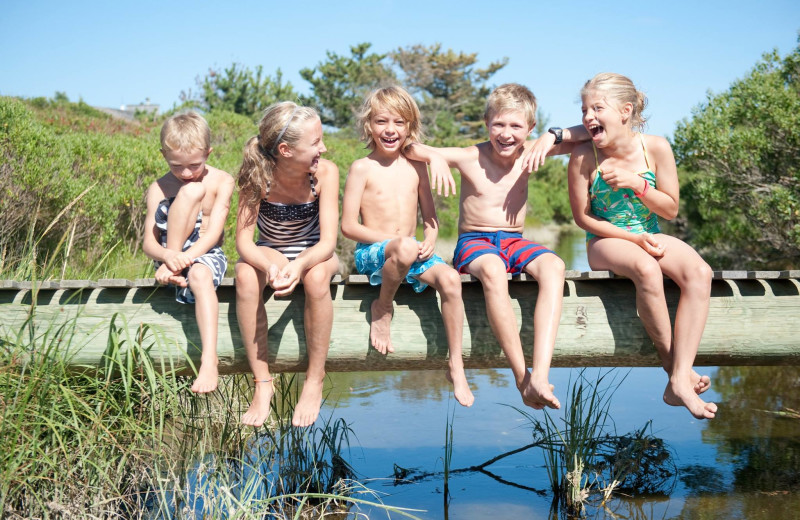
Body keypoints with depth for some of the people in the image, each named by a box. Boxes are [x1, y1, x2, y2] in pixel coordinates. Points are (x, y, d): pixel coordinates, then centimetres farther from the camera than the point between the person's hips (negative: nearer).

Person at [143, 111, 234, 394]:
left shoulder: (221, 181, -1)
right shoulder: (159, 188, 1)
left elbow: (214, 231, -12)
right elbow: (148, 242, -5)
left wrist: (186, 257, -27)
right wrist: (167, 256, -28)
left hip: (206, 254, -1)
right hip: (170, 254, 1)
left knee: (200, 275, -40)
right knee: (191, 192, -20)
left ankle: (209, 361, -48)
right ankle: (170, 271, -19)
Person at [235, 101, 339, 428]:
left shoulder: (325, 172, -21)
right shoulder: (258, 177, -20)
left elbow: (328, 241, -26)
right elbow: (243, 241, -23)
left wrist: (300, 265, -47)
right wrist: (269, 267, -45)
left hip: (313, 254, -1)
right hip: (270, 253, 1)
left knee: (317, 276, -36)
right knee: (245, 275, -33)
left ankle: (315, 380, -19)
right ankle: (262, 382, -21)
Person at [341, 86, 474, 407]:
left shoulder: (416, 166, 12)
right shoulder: (363, 168, -2)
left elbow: (429, 216, 16)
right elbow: (348, 226, -7)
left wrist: (429, 242, -6)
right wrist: (395, 241, -16)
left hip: (411, 252, 5)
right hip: (371, 252, -4)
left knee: (450, 278, -25)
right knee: (405, 248, -40)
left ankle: (456, 366, -15)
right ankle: (382, 308, -10)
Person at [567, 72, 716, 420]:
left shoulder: (656, 148, -7)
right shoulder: (584, 157, -12)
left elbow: (671, 209, -1)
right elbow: (583, 217, -6)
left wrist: (636, 182, -18)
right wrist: (634, 239, -14)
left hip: (650, 237, 3)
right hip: (606, 242, -3)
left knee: (699, 272, -27)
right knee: (647, 269, -37)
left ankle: (679, 381, -32)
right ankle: (674, 364, -19)